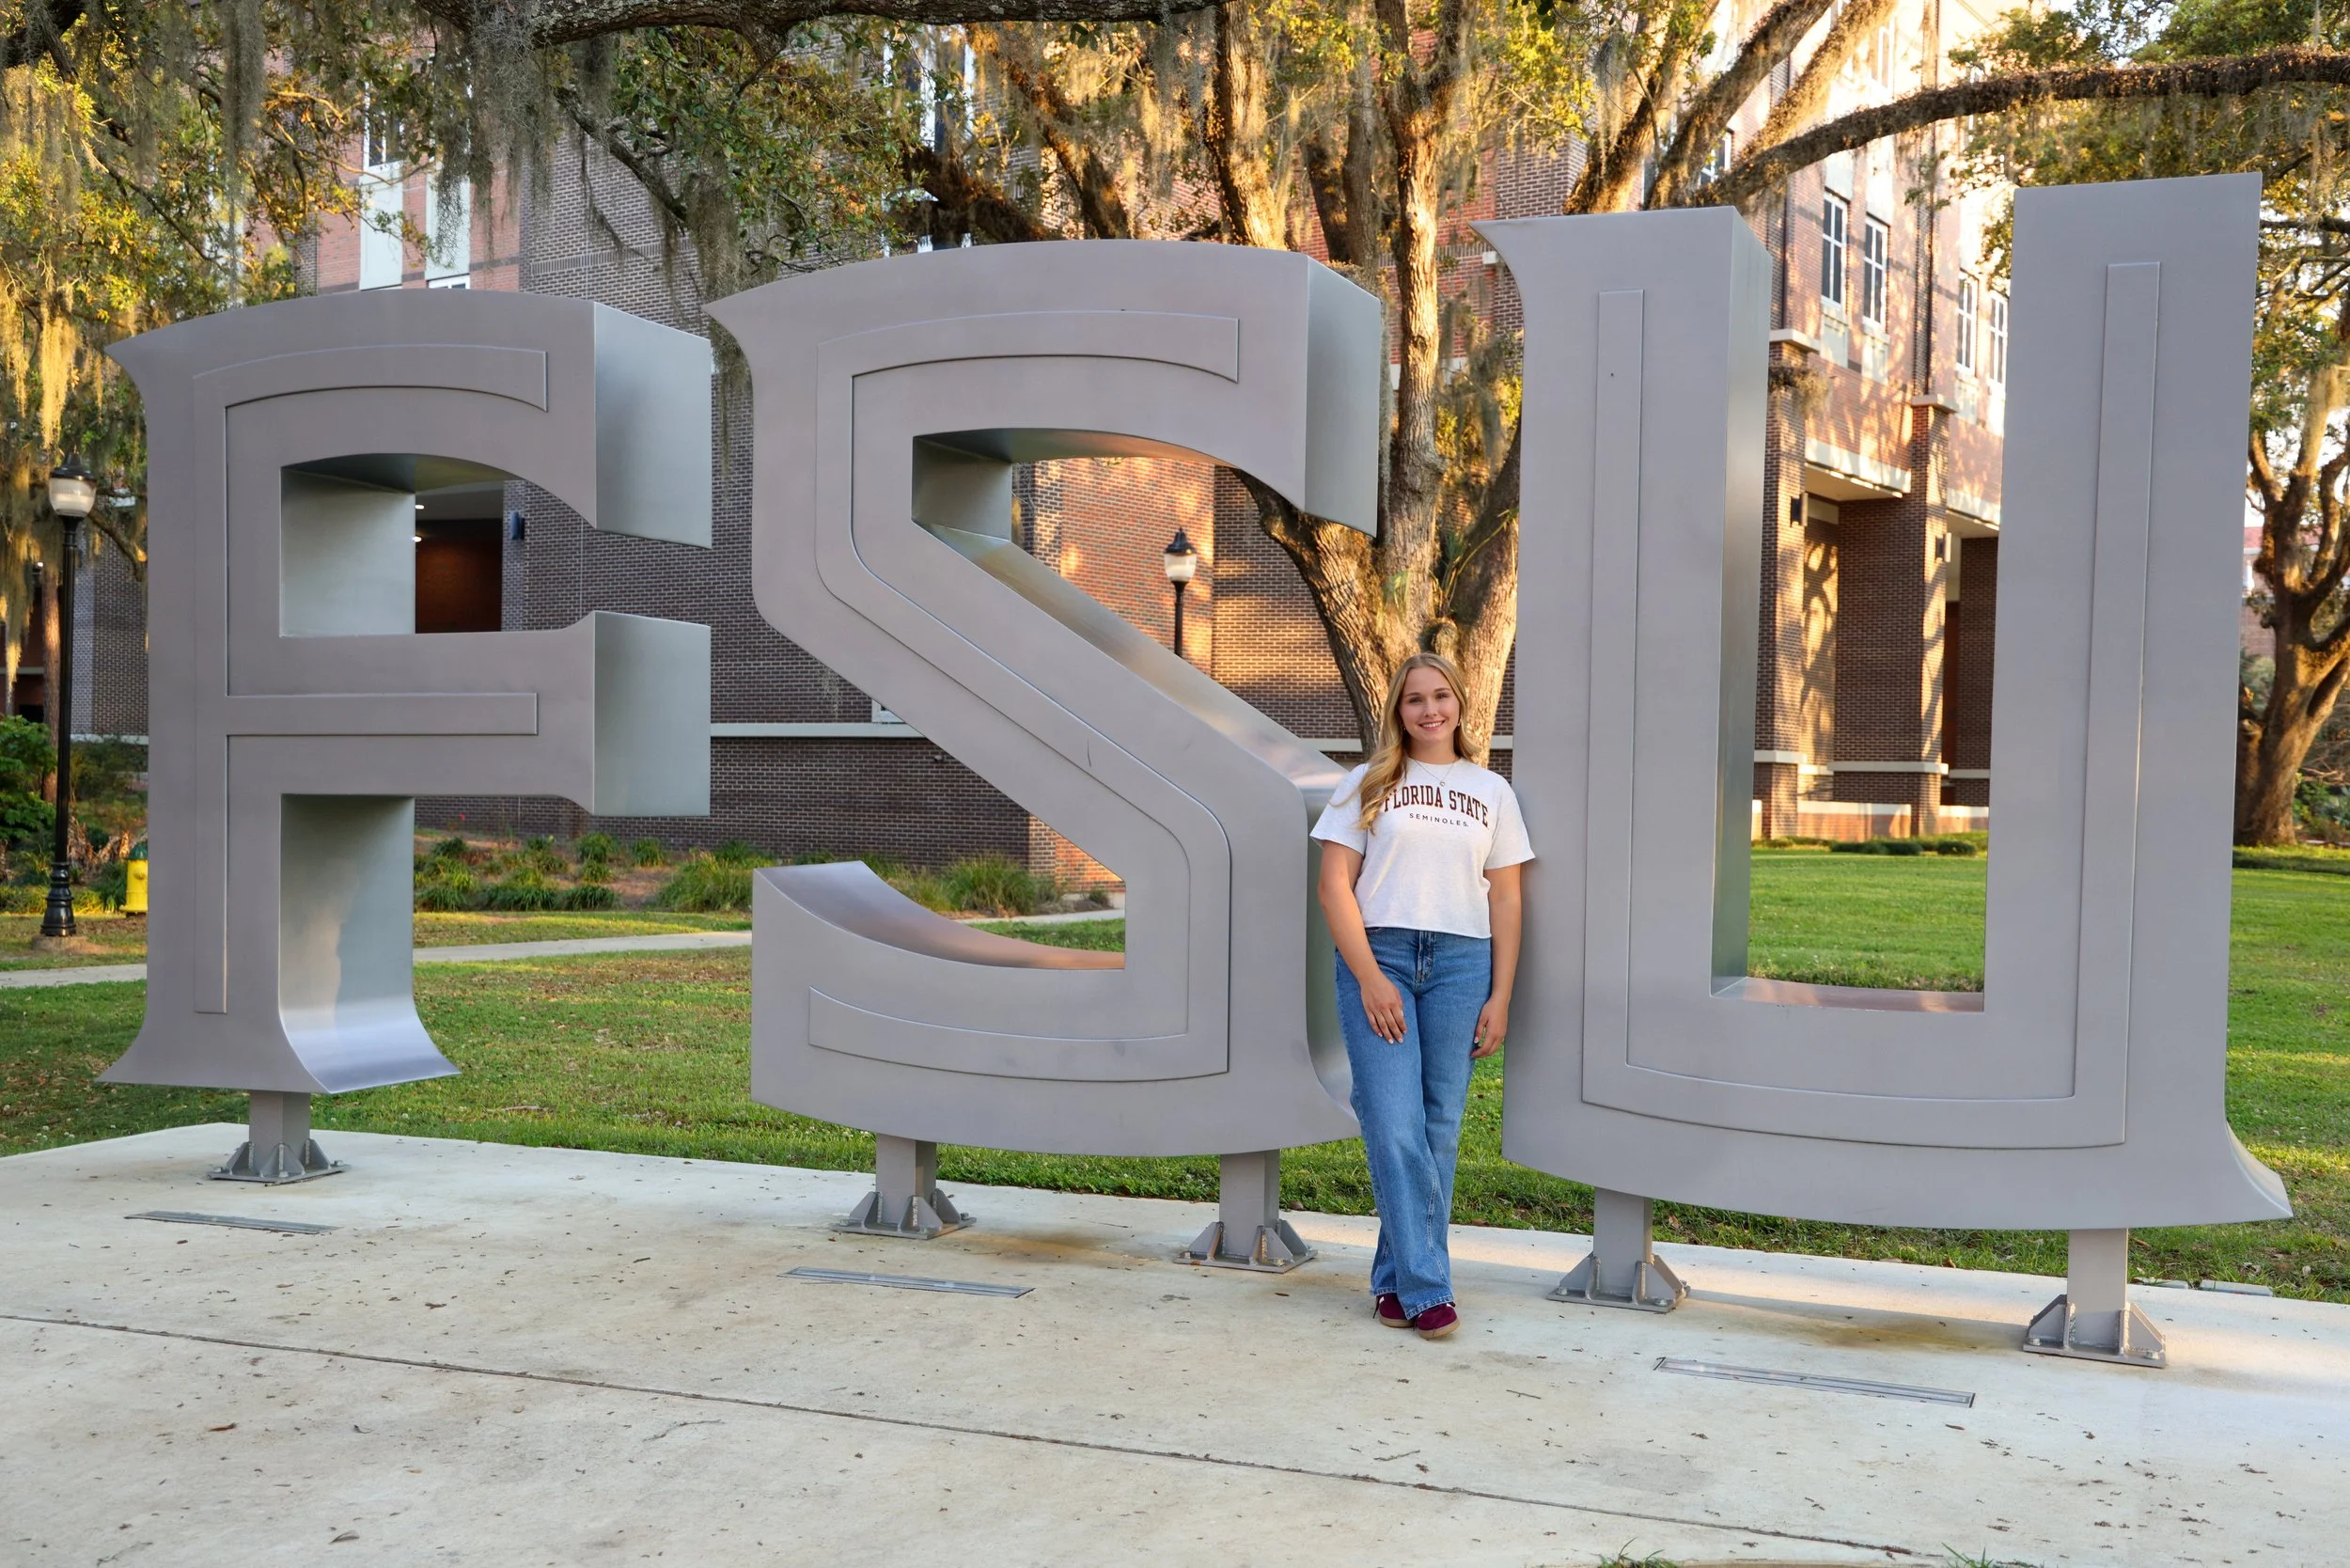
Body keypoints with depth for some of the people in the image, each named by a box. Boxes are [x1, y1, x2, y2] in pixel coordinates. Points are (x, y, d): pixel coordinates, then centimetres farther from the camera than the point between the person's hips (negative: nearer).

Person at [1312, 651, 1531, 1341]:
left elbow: (1505, 901, 11)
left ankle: (1397, 1280, 13)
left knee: (1438, 1129, 2)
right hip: (1377, 955, -2)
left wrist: (1500, 997, 3)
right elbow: (1334, 887, 1)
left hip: (1461, 961, 2)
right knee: (1394, 1128, -9)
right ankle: (1426, 1287, -3)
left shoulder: (1491, 791, 12)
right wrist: (1369, 977, -9)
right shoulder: (1367, 784, 7)